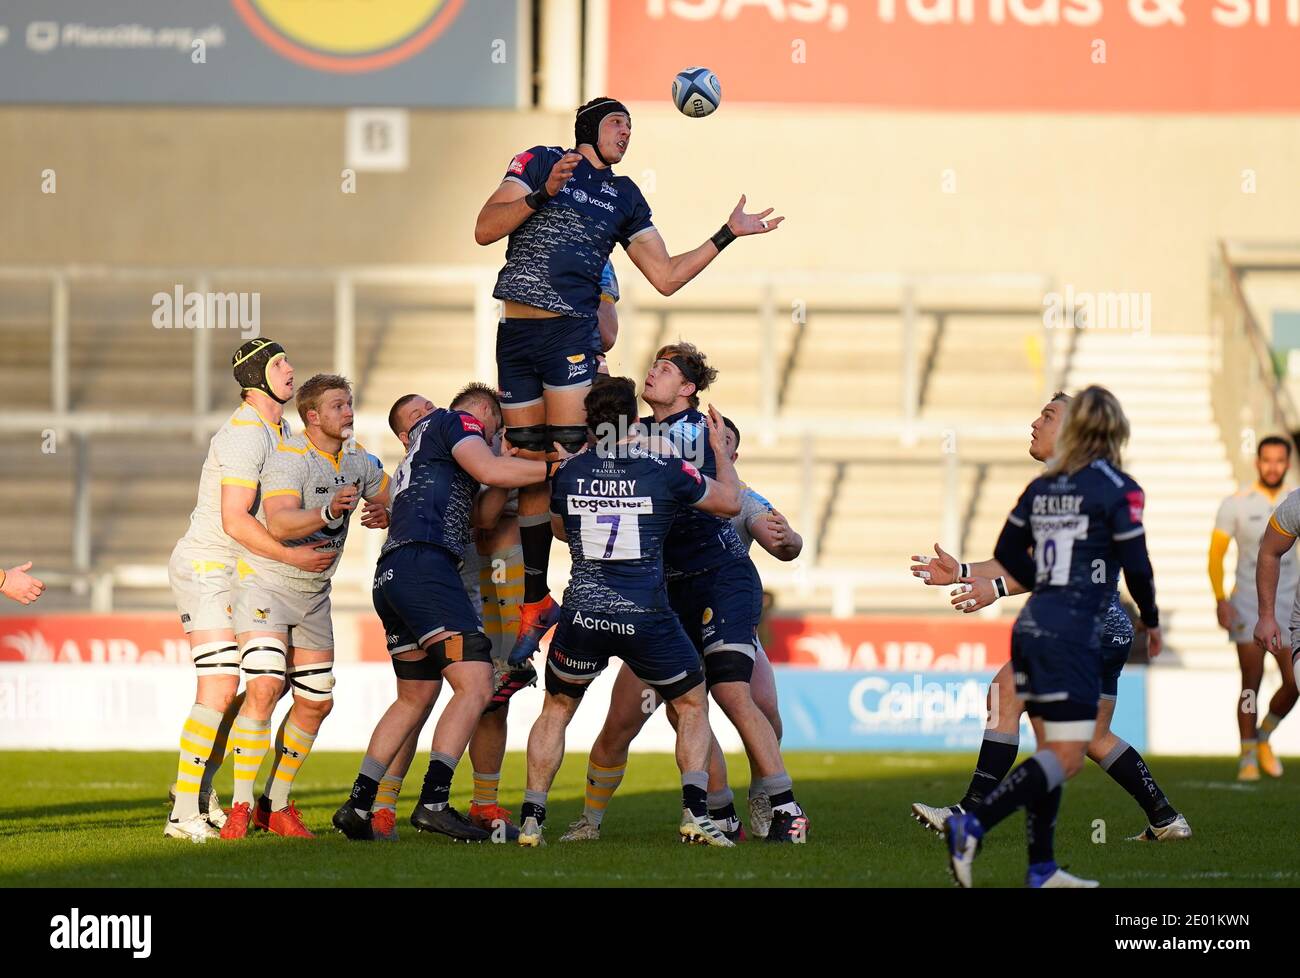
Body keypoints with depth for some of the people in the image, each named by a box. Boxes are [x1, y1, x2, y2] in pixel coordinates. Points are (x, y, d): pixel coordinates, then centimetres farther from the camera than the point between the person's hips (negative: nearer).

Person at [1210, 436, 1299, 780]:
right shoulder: (1236, 505, -2)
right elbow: (1216, 555, -1)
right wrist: (1220, 600, -12)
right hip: (1248, 605, -2)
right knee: (1251, 684, -5)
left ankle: (1263, 738, 21)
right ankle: (1247, 756, 6)